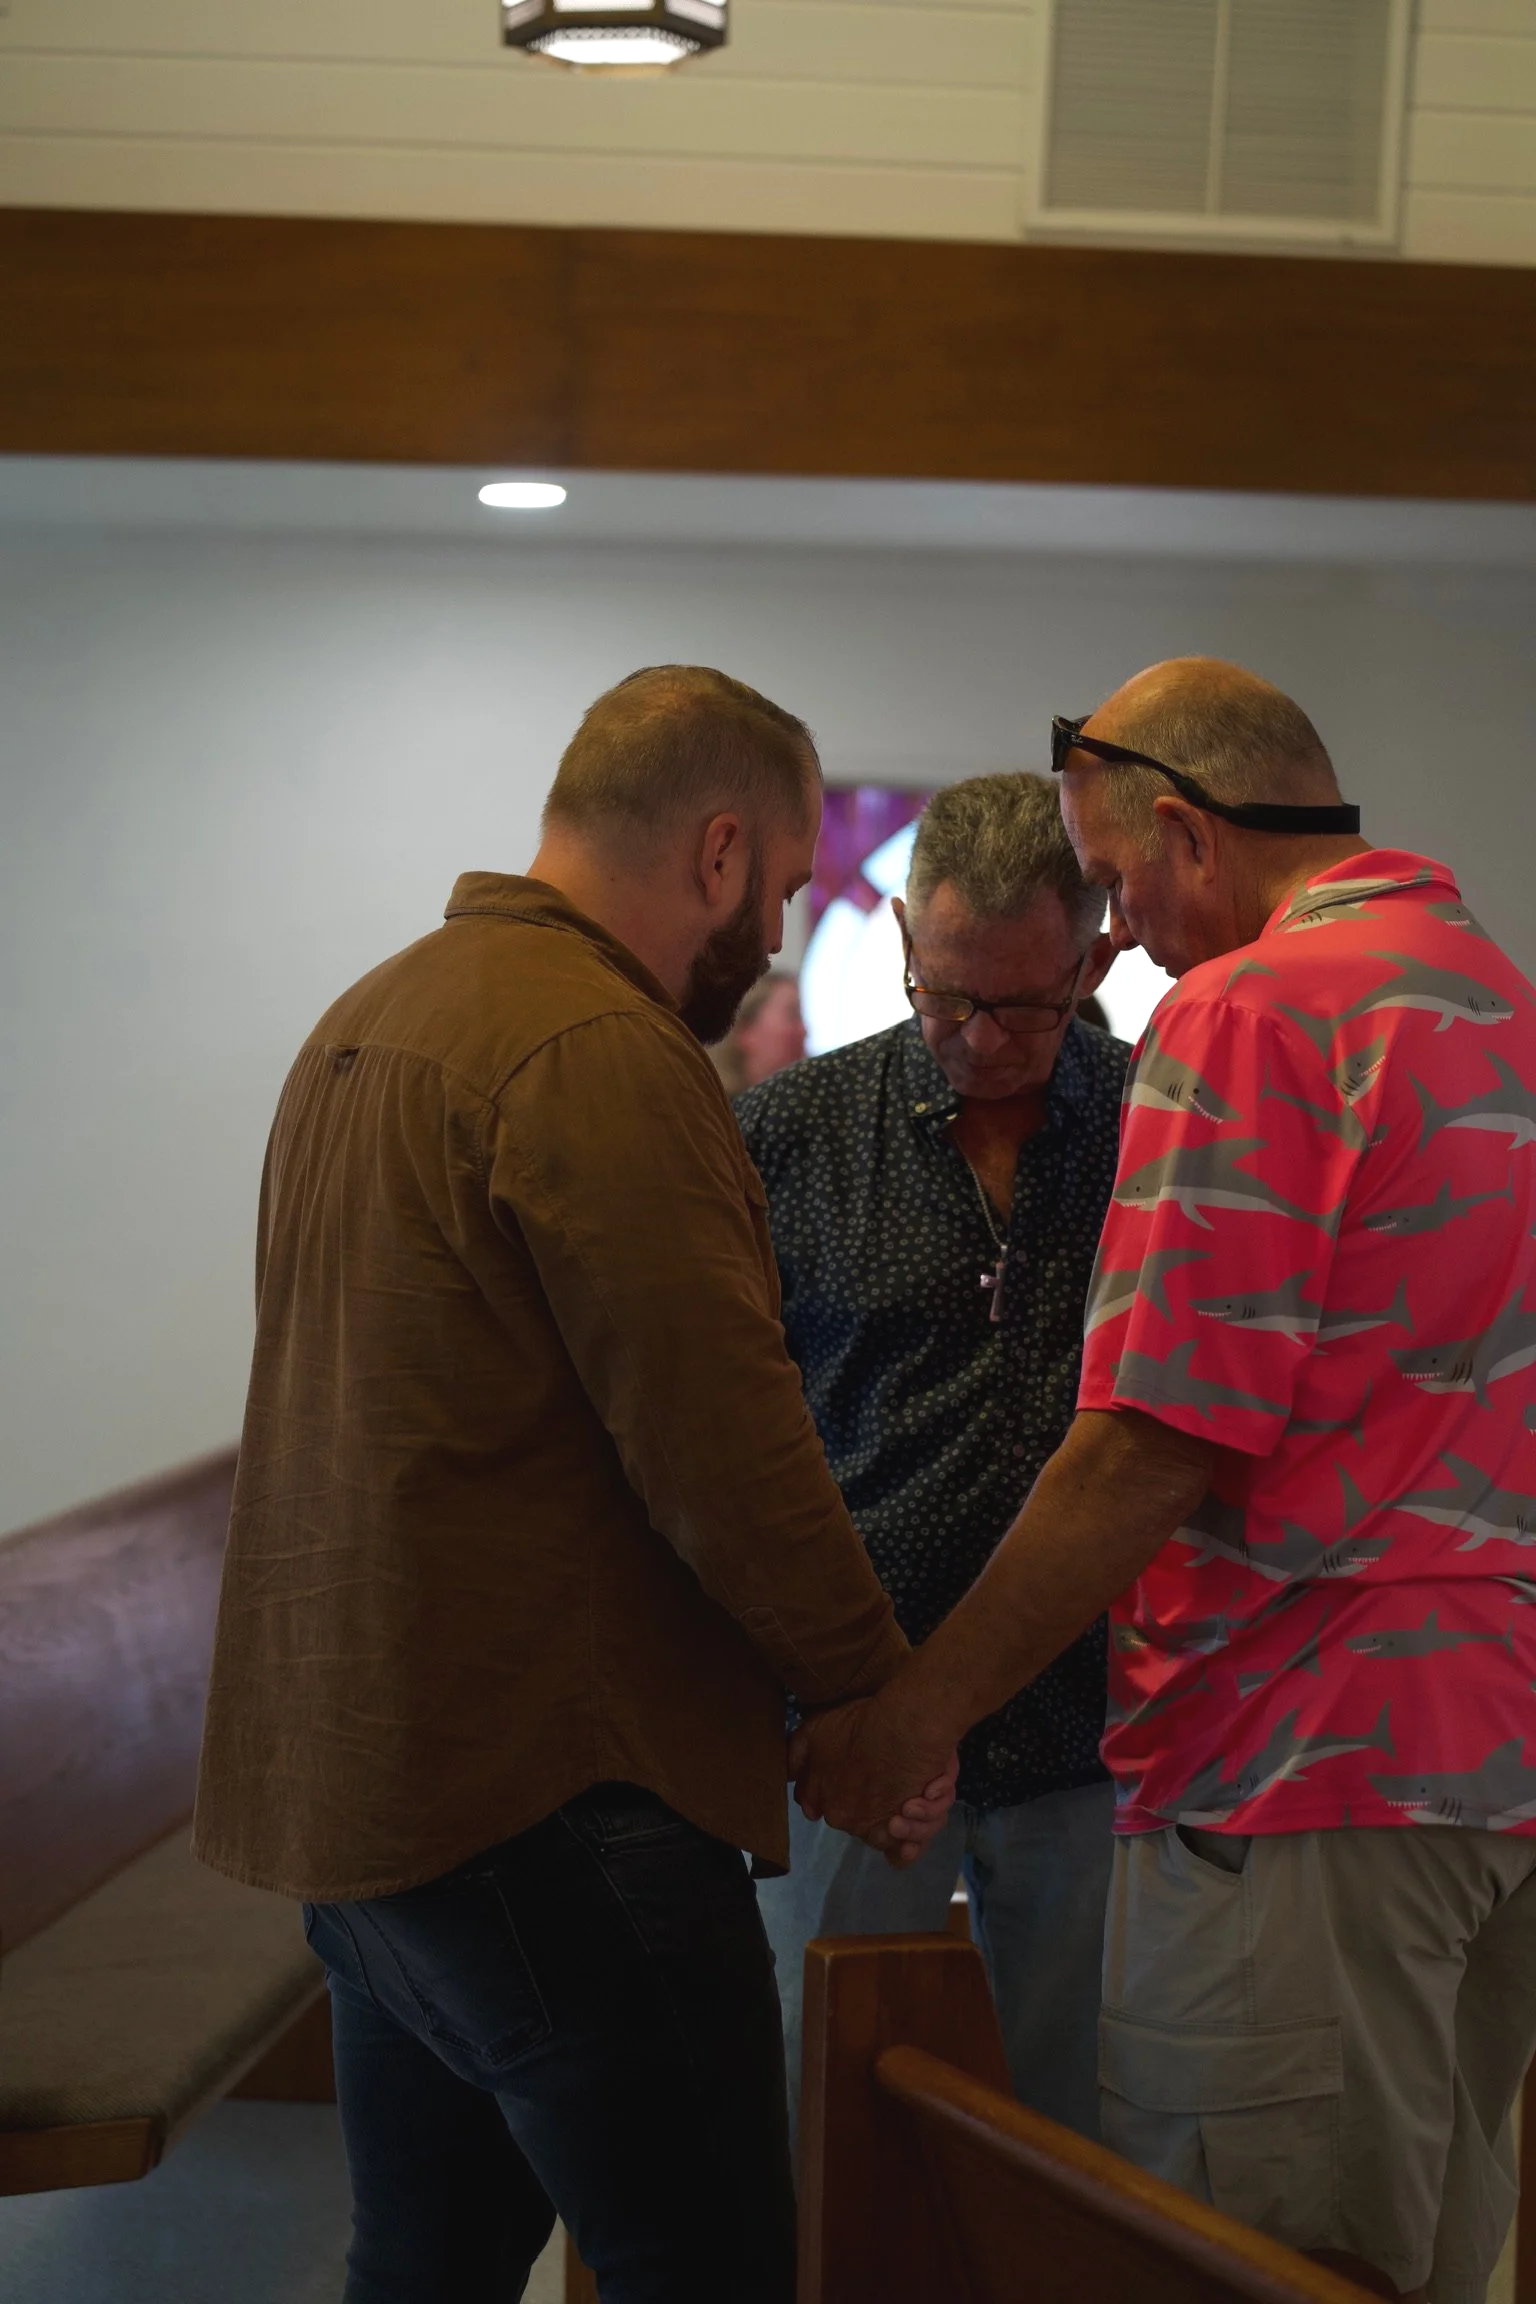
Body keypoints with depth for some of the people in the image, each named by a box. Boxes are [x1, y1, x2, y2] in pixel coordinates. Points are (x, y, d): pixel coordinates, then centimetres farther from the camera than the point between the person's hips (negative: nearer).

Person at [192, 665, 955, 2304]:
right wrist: (884, 1699, -5)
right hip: (545, 1794, -10)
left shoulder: (367, 1020, 15)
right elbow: (727, 1461, -19)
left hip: (341, 1781, 10)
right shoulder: (607, 1057, -17)